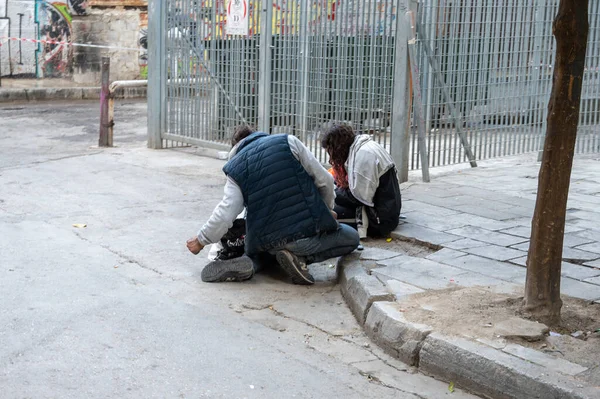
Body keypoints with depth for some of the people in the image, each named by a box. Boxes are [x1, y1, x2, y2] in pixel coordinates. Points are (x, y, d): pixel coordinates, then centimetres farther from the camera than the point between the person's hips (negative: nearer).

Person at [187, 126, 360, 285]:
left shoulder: (235, 169, 6)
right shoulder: (288, 142, 4)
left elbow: (224, 214, -1)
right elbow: (324, 180, 3)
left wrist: (201, 240, 16)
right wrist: (328, 209, 22)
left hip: (269, 241, 5)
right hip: (310, 230, -5)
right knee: (352, 238, 21)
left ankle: (252, 262, 6)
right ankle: (300, 257, -1)